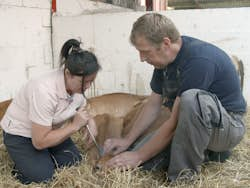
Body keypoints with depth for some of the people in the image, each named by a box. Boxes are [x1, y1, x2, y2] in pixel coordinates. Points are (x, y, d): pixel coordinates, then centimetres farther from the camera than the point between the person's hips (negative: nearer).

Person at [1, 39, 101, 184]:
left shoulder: (77, 84, -15)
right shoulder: (45, 91, -38)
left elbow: (80, 111, 5)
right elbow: (40, 142, -32)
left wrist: (89, 121, -18)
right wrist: (75, 126, -30)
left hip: (49, 130, 7)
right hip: (20, 134, -6)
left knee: (74, 162, -5)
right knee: (43, 176, -19)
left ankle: (44, 157, 19)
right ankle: (23, 161, 11)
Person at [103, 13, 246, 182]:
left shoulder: (199, 60, -30)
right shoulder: (165, 57, -4)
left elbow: (175, 123, -28)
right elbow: (154, 104, 5)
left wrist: (139, 156, -19)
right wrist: (128, 140, 1)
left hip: (229, 125, -8)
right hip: (197, 125, 8)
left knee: (192, 98, -37)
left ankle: (184, 174, -20)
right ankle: (211, 150, 10)